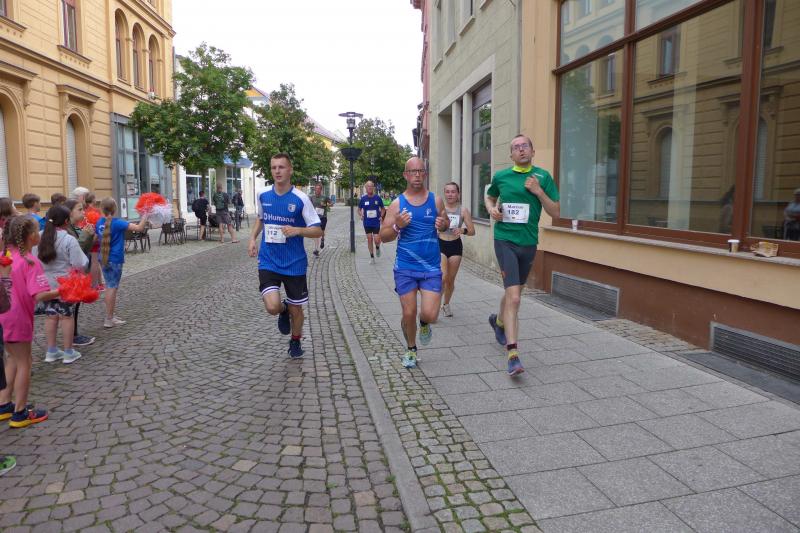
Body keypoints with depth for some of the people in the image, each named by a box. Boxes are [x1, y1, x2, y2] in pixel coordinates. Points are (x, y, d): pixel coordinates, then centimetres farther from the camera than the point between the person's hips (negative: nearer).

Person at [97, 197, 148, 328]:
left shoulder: (99, 223, 3)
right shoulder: (117, 223, -17)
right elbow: (139, 227, -23)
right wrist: (146, 214, -14)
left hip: (103, 258, 7)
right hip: (115, 259, -7)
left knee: (109, 287, 17)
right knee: (112, 288, -1)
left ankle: (110, 316, 24)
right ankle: (109, 319, 4)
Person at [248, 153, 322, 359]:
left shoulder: (301, 199, -10)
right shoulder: (262, 195, 1)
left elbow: (318, 230, -8)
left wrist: (298, 230, -26)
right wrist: (253, 238, 8)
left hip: (294, 263, -1)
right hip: (268, 262, 2)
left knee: (296, 309, 10)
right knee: (272, 306, -18)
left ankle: (295, 341, 41)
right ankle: (283, 310, 21)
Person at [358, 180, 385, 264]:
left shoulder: (377, 198, -3)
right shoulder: (363, 198, 0)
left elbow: (382, 208, 9)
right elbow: (359, 209, 11)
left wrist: (381, 216, -6)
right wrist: (360, 215, -8)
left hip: (376, 223, -1)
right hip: (367, 223, 1)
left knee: (376, 240, -9)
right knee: (369, 239, 5)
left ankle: (377, 247, 27)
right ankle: (372, 257, 17)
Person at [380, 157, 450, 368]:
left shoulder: (436, 200, 1)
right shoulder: (397, 204, -2)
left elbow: (446, 224, 16)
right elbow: (383, 236, -1)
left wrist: (443, 224, -9)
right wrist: (397, 226, -22)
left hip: (431, 268, 0)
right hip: (405, 268, 0)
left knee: (430, 315, -8)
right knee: (408, 314, 5)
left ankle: (424, 323, 30)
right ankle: (411, 349, 32)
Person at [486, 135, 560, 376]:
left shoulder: (543, 177, 2)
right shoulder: (501, 176, 2)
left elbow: (555, 213, 0)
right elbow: (489, 197, 23)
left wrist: (538, 191, -13)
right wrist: (491, 209, 1)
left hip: (528, 243, 3)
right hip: (505, 240, -2)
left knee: (514, 293, 20)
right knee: (513, 297, -15)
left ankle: (499, 321, 51)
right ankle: (512, 354, -14)